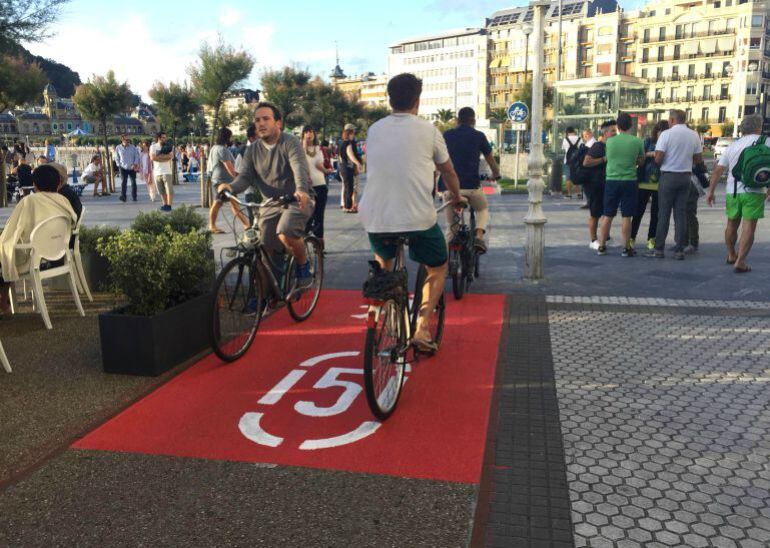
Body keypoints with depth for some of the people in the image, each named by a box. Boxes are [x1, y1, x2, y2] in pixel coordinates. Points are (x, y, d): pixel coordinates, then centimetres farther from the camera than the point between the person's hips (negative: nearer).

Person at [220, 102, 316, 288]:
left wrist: (301, 190, -47)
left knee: (286, 233, -32)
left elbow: (300, 167, -26)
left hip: (297, 201, -5)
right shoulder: (253, 150, 8)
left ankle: (304, 268, -7)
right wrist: (231, 186, -23)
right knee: (267, 249, 0)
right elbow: (245, 176, 1)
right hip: (270, 205, 5)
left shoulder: (290, 142, -9)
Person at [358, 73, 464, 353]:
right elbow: (448, 172, 15)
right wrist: (456, 196, 35)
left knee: (383, 262, 32)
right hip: (418, 217, -3)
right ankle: (422, 327, 3)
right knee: (437, 268, 19)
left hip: (375, 217, 3)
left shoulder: (374, 129, 10)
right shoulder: (428, 130, 1)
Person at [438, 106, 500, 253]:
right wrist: (496, 174, 38)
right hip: (471, 186, -2)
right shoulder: (478, 136, 7)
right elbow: (490, 159, 19)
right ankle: (478, 236, 2)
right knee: (483, 210, 27)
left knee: (451, 227, 15)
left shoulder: (446, 135, 12)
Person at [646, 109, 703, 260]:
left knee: (663, 213, 1)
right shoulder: (694, 136, 4)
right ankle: (679, 250, 7)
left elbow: (658, 159, -14)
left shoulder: (667, 134, -10)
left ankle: (659, 249, 3)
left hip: (668, 175, -4)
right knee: (681, 213, 7)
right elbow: (699, 159, 7)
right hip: (686, 176, 4)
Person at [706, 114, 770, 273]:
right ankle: (740, 262, -9)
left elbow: (718, 170, 7)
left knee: (732, 224, 20)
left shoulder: (733, 145, 11)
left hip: (732, 191, 4)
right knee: (748, 227, -2)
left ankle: (731, 255, 36)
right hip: (753, 192, -4)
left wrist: (710, 191, 11)